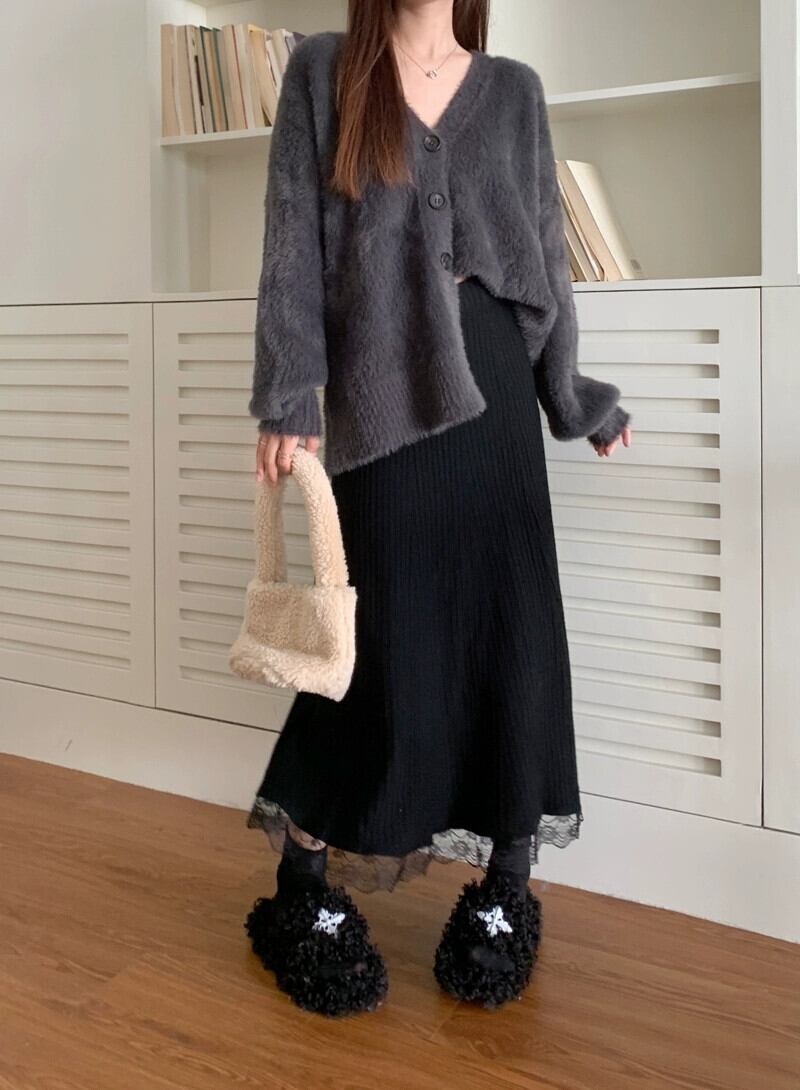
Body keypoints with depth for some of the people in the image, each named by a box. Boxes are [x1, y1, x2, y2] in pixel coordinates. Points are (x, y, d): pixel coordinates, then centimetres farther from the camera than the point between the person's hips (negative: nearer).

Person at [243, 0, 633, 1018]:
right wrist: (286, 398, -8)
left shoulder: (513, 89, 16)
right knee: (393, 635, -3)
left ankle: (505, 886, 17)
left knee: (513, 626, 1)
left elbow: (545, 248, 16)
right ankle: (302, 881, 16)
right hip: (380, 382, -3)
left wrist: (575, 396, 15)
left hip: (491, 371, 3)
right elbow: (292, 241, 1)